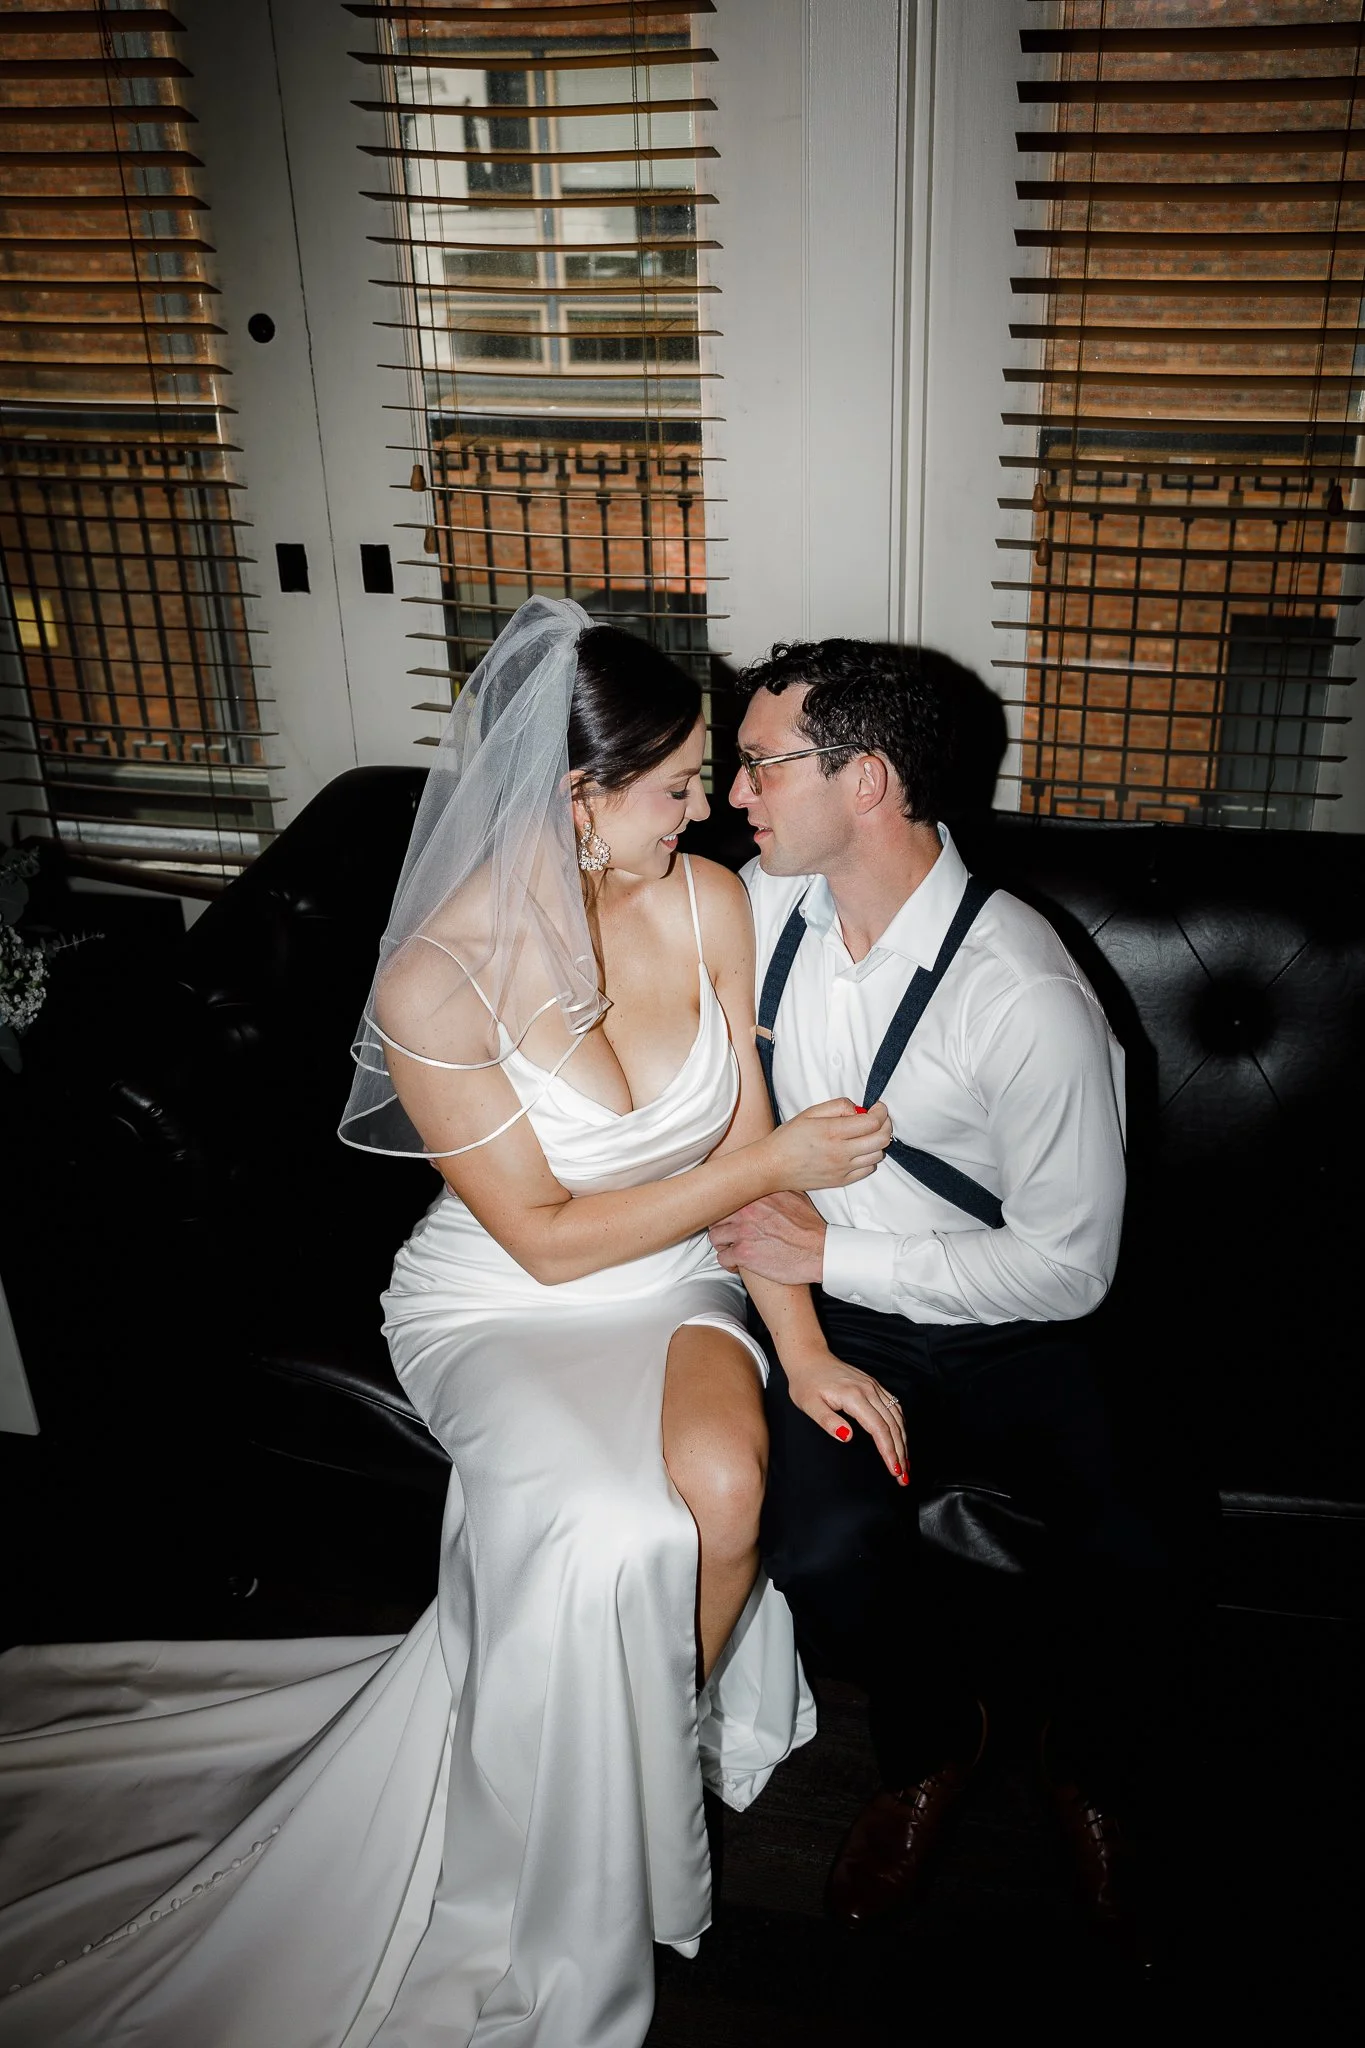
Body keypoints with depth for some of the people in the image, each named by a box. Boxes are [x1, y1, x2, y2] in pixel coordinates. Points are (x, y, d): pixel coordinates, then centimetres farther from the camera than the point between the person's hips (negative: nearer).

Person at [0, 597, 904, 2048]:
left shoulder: (703, 902, -9)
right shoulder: (435, 981, -23)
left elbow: (744, 1142, -3)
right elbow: (547, 1238, -18)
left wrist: (803, 1343, -11)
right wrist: (770, 1164, -16)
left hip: (674, 1287, 4)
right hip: (498, 1310, -3)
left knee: (723, 1488, -27)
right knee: (604, 1540, -28)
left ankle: (672, 1738, 9)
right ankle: (584, 1924, 5)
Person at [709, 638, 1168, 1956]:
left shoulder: (1027, 996, -20)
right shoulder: (762, 903, -3)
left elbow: (1071, 1265, -15)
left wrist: (828, 1252, -16)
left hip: (1004, 1331, -3)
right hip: (830, 1313, 3)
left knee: (1128, 1553, -26)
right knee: (823, 1550, -25)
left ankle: (1092, 1776, 12)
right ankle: (930, 1744, 12)